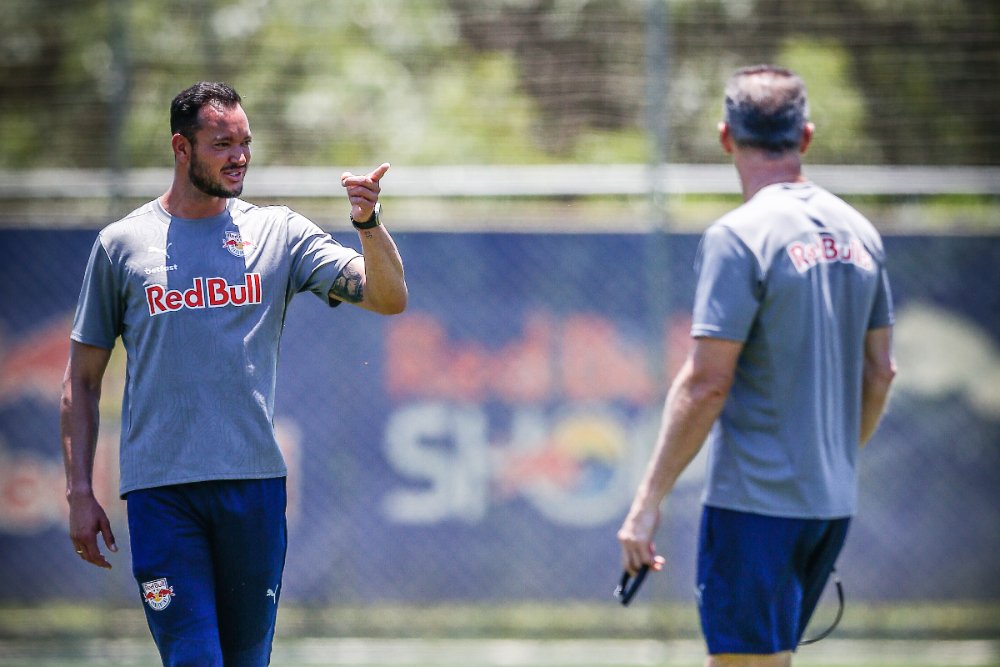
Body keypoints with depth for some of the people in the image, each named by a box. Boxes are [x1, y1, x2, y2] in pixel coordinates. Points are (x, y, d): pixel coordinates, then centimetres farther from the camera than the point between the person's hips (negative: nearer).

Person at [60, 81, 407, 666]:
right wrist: (80, 492, 4)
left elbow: (390, 298, 1)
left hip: (254, 485, 2)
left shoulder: (278, 233, 9)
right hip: (159, 488, -2)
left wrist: (368, 224, -18)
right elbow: (83, 379, 11)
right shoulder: (122, 244, 7)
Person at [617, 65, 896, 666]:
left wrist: (649, 501, -13)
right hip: (833, 503, 7)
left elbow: (706, 383, -17)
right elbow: (879, 372, 16)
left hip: (755, 499, -7)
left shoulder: (739, 236, -13)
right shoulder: (859, 233, 9)